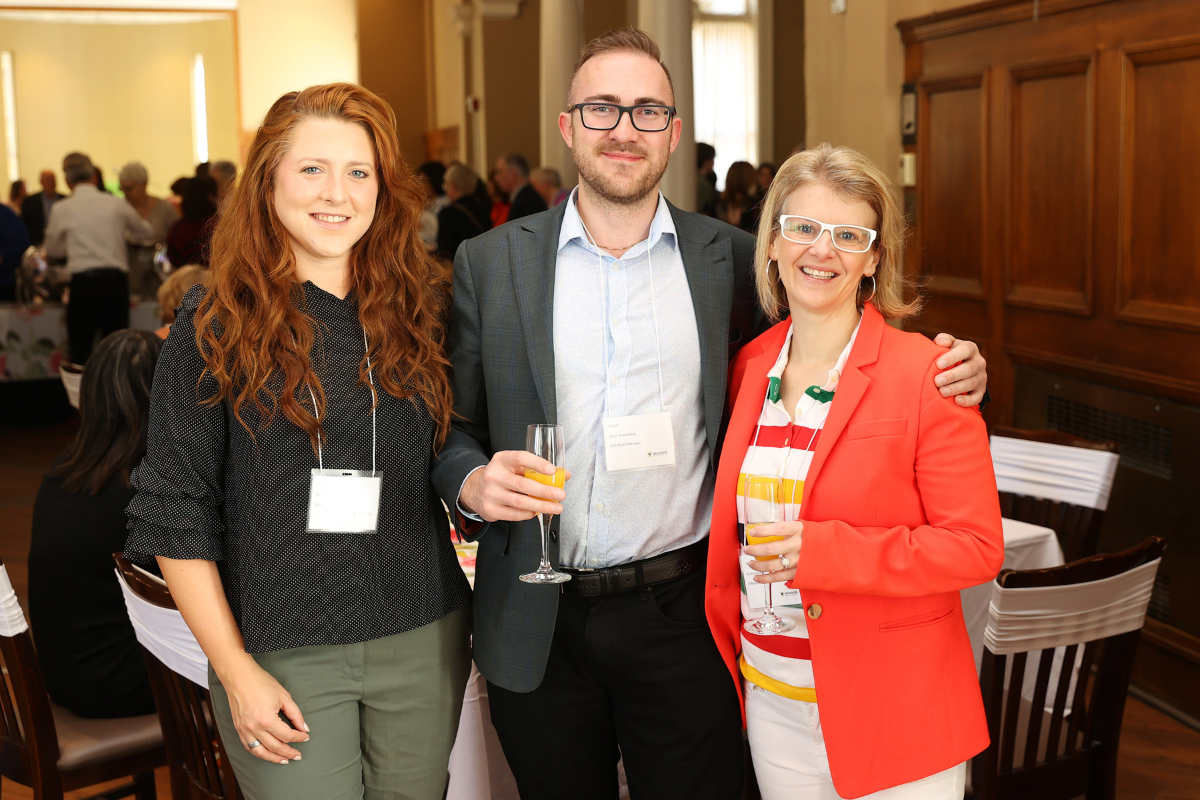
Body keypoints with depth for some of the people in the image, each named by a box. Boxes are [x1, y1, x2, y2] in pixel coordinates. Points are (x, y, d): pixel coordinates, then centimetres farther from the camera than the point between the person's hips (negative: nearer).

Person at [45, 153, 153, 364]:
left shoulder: (61, 209, 0)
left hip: (83, 282, -2)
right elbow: (145, 231, 21)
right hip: (116, 279, 2)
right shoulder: (116, 204, 4)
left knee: (80, 351, 4)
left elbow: (52, 250, 13)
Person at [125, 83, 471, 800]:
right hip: (281, 654, -3)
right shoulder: (218, 322, -6)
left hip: (425, 640, 3)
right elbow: (175, 512, -5)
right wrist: (236, 670, -8)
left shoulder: (421, 309, 3)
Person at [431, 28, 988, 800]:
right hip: (537, 627, 1)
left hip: (682, 615, 0)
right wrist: (471, 482, -17)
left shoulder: (731, 259, 2)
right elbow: (453, 424, 5)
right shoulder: (489, 263, 1)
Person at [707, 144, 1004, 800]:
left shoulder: (923, 372, -12)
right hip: (772, 694, 5)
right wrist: (730, 655, 8)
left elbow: (976, 547, -14)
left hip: (893, 704, -4)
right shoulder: (750, 367, 4)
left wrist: (818, 550, -23)